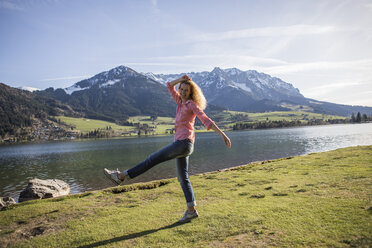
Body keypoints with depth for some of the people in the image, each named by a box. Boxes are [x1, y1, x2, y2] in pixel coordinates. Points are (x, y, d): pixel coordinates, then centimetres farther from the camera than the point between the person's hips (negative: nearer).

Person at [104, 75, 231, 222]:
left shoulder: (192, 104, -4)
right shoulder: (181, 102, 19)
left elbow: (207, 120, -9)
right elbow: (169, 86, 25)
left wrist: (222, 134, -14)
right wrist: (181, 79, 13)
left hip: (184, 143, -9)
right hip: (181, 144, 9)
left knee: (153, 159, -6)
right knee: (183, 178, 9)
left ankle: (122, 176, 0)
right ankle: (191, 210, 13)